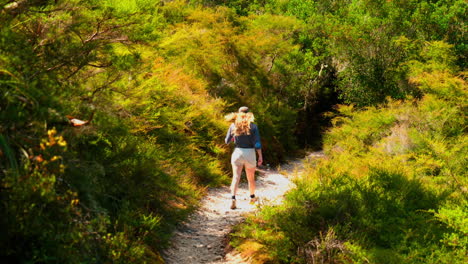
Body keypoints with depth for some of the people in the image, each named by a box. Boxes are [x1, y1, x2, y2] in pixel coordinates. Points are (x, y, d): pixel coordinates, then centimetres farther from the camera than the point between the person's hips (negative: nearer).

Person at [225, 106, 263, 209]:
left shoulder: (233, 125, -2)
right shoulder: (253, 126, -7)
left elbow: (227, 141, 5)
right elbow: (257, 144, -10)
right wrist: (260, 156, -2)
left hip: (237, 152, 1)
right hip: (250, 154, 0)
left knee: (236, 177, -2)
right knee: (251, 177, 17)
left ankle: (233, 199, -20)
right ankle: (252, 198, 35)